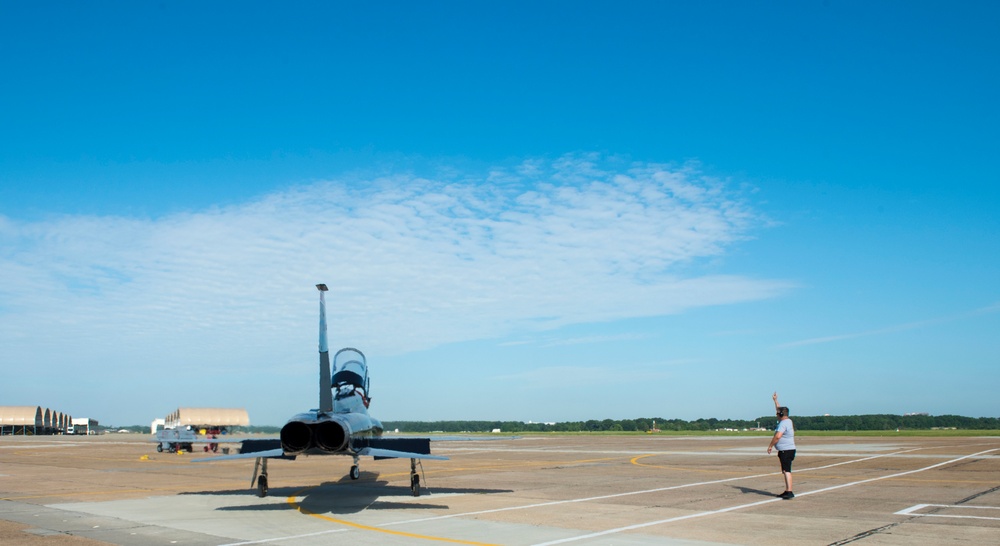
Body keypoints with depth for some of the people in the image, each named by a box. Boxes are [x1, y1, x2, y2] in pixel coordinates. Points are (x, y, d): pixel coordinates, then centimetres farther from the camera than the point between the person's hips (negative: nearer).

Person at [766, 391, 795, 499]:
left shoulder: (783, 423, -16)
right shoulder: (787, 421, 15)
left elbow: (777, 436, -25)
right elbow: (779, 410, 32)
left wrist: (770, 446, -16)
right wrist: (775, 400, 40)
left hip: (786, 450, -11)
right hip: (787, 450, 11)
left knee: (786, 471, -15)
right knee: (785, 471, 14)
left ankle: (789, 492, -21)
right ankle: (787, 491, 19)